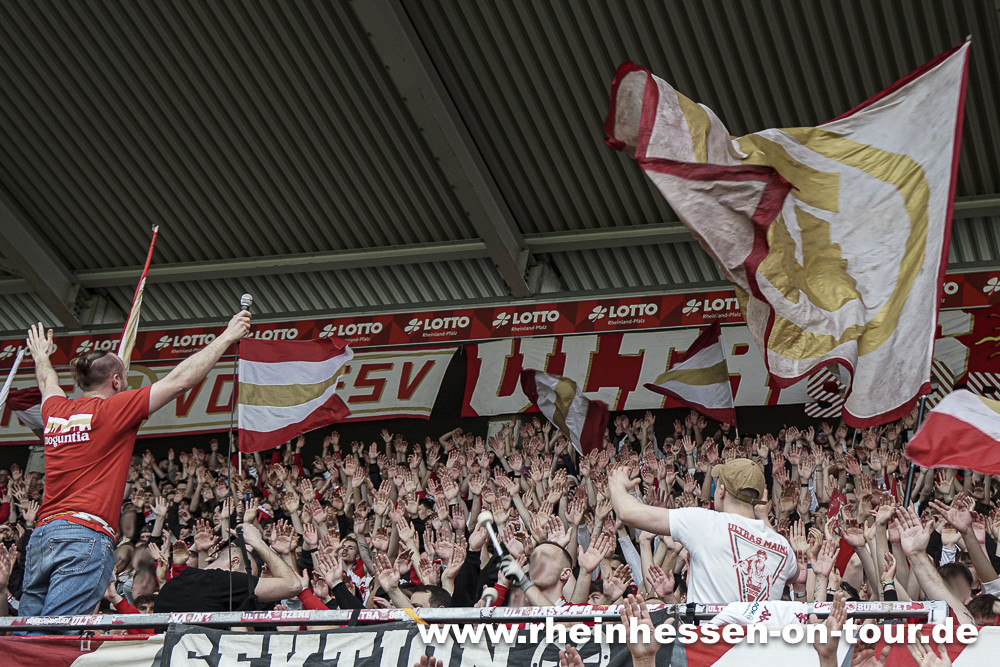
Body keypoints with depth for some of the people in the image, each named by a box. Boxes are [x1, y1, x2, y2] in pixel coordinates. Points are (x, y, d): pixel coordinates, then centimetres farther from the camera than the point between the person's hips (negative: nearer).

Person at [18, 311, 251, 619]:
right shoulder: (114, 409, -2)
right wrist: (226, 337, 7)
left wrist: (41, 357, 64)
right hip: (86, 534, -7)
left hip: (42, 534, 7)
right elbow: (180, 380, -1)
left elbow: (48, 384, 41)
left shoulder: (55, 411, 16)